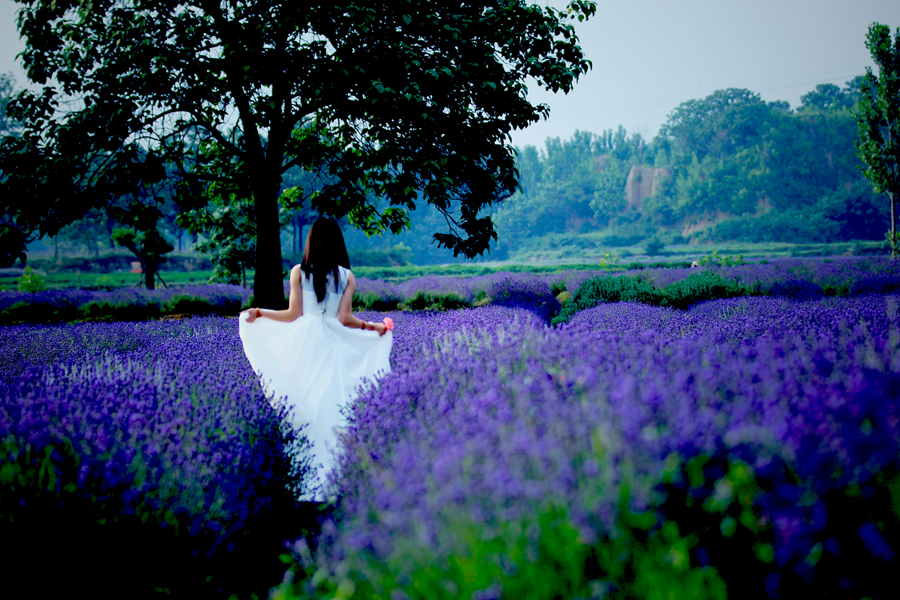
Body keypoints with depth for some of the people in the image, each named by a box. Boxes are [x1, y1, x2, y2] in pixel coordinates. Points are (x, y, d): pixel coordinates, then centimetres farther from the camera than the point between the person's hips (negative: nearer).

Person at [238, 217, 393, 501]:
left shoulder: (298, 272, 2)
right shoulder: (347, 276, 3)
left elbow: (293, 314, 1)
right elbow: (345, 318, -4)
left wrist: (258, 313, 11)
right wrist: (369, 327, 10)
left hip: (303, 342, 0)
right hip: (333, 345, 0)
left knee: (303, 404, 4)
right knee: (331, 407, 2)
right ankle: (329, 481, 1)